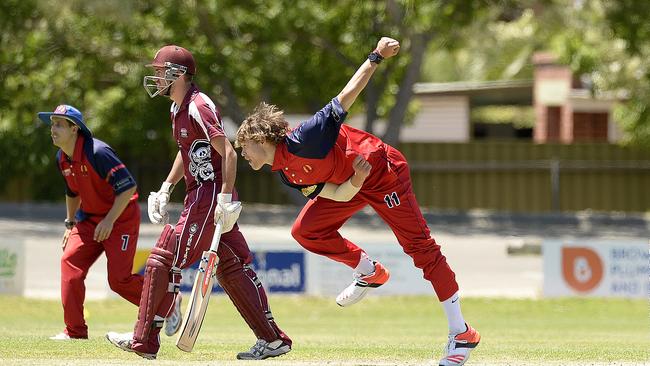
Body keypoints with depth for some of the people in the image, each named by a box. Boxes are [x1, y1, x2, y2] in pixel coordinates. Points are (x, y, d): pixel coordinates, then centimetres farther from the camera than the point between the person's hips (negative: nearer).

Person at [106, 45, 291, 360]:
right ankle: (273, 340, 12)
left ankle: (144, 341, -3)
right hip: (200, 196, 10)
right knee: (231, 269, 11)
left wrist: (226, 200, -24)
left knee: (163, 262, -7)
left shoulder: (199, 107, -16)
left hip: (210, 196, -10)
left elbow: (228, 153, -20)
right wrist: (165, 190, 21)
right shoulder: (178, 109, 15)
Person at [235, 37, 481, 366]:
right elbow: (339, 195, -6)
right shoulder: (285, 172, 1)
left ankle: (461, 334, -11)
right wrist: (355, 181, -28)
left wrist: (376, 58, -33)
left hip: (383, 171, -9)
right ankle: (369, 272, 14)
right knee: (305, 230, 0)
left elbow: (344, 100, -27)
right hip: (350, 183, 9)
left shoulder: (299, 142, -23)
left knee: (420, 247, -10)